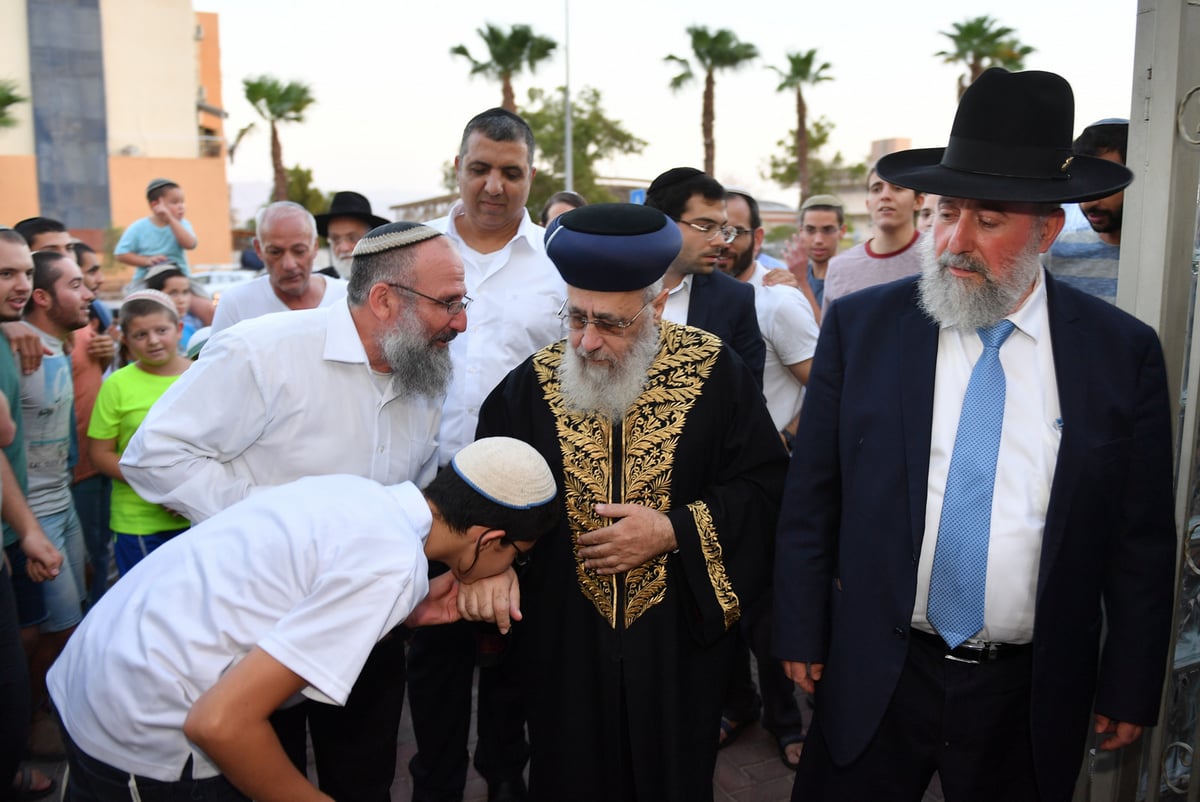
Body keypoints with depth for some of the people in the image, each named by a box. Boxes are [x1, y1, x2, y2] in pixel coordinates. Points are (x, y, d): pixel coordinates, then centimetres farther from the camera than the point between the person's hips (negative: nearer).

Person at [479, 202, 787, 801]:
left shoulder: (714, 372, -9)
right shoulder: (533, 385, -4)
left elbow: (764, 483, -6)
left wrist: (673, 532, -18)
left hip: (677, 642, -1)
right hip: (564, 644, 1)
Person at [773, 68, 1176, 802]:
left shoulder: (1124, 352, -6)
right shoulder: (860, 327, -7)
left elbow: (1142, 541, 0)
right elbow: (810, 501, -2)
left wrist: (1130, 690, 4)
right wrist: (801, 635, 1)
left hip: (1033, 695, 1)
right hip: (873, 681, 0)